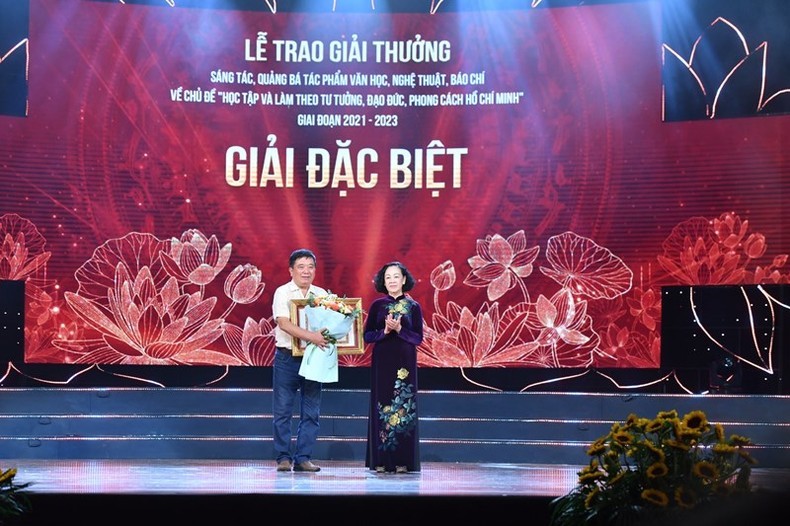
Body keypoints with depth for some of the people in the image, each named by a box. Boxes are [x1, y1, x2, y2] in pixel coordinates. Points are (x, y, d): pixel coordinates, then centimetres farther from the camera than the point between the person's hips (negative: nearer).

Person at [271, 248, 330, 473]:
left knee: (311, 412, 4)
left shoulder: (322, 294, 10)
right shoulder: (283, 293, -2)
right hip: (287, 358, -4)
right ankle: (283, 457, 8)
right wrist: (311, 336, -26)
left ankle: (303, 458, 11)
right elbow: (284, 323, -15)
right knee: (282, 411, 0)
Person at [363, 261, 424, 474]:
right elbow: (367, 335, 3)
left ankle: (402, 461, 3)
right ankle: (381, 461, 3)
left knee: (404, 408, -1)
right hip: (382, 362, 0)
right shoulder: (377, 305, 5)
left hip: (405, 363, 0)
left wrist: (399, 329, -14)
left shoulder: (413, 307, 4)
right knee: (382, 408, 0)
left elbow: (418, 338, 0)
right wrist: (384, 331, -13)